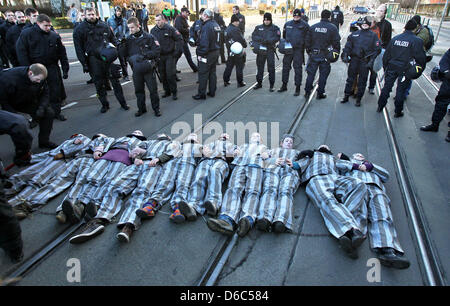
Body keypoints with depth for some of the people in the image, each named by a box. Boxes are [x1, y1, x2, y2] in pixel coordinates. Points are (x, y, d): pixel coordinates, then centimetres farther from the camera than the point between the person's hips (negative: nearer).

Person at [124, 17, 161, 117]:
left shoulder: (148, 37, -5)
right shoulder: (128, 39, 6)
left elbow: (157, 50, -9)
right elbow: (126, 54, 10)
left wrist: (144, 55, -18)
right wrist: (131, 59, -10)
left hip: (148, 68, -3)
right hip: (136, 69, 3)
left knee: (153, 89, 3)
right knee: (139, 90, 11)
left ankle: (156, 108, 18)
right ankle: (141, 108, 26)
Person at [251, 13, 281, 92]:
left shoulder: (275, 28, 3)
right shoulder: (258, 27, 11)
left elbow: (277, 38, -9)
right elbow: (253, 36, 3)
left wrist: (267, 40, -20)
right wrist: (261, 40, -14)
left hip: (270, 50, -3)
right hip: (260, 50, 3)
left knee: (271, 68, -4)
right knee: (259, 67, 10)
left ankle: (271, 85, 2)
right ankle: (259, 83, 23)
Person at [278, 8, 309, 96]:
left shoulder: (304, 25, -1)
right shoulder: (287, 24, 10)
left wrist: (303, 45, -6)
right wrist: (284, 44, 14)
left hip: (298, 50, -4)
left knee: (298, 68, -2)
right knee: (285, 67, 9)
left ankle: (297, 88, 5)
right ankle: (284, 85, 22)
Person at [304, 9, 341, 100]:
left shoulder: (313, 27, 2)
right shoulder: (332, 28, -5)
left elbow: (307, 41, 5)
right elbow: (336, 43, -4)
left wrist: (308, 50, 16)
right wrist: (337, 53, 7)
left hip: (313, 55, 2)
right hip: (325, 56, -2)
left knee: (311, 73, 9)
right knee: (323, 75, 8)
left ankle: (307, 92, 9)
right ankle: (320, 93, 13)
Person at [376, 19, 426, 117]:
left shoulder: (395, 38, 3)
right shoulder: (417, 41, -10)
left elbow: (386, 55, 8)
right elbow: (421, 58, -9)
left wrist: (385, 67, 18)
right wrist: (421, 68, 7)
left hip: (392, 67, 3)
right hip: (404, 69, -3)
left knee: (386, 87, 14)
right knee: (400, 90, 7)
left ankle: (380, 107, 21)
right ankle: (398, 112, 16)